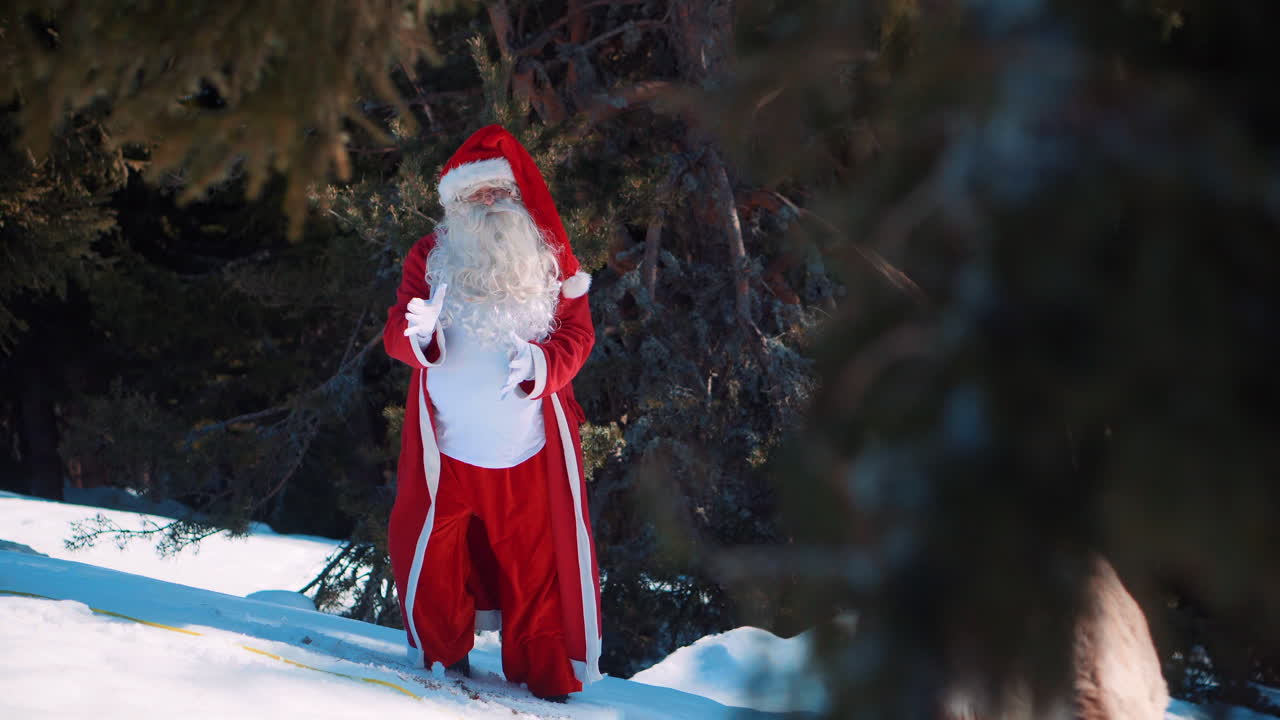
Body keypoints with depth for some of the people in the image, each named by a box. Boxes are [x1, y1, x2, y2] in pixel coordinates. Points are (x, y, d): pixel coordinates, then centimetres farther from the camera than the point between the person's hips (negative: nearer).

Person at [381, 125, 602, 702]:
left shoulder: (551, 261, 5)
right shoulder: (431, 256, 5)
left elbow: (577, 335, -1)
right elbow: (395, 332, -1)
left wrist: (539, 362, -22)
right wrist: (418, 333, -25)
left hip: (528, 444, 0)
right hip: (446, 442, 0)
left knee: (536, 559, 2)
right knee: (430, 552, 3)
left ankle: (542, 671, 13)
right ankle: (442, 653, 22)